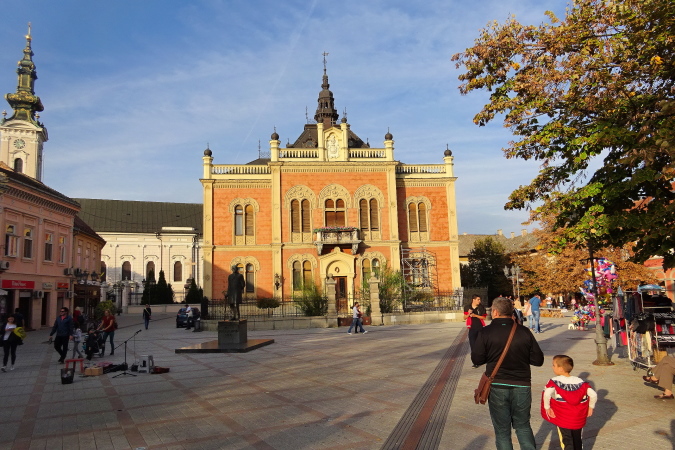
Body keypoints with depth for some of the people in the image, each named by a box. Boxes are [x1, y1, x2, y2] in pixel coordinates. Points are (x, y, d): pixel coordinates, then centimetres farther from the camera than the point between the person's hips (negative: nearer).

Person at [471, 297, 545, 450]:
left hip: (497, 386, -2)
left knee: (502, 430, 12)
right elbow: (538, 360, -1)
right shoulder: (524, 331, -5)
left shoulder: (486, 332, -10)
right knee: (523, 426, 21)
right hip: (522, 386, 2)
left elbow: (476, 359, -7)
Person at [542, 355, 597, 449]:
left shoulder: (554, 381, -12)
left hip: (562, 418, -4)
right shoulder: (580, 381, 0)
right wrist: (591, 407, 9)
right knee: (577, 439, 22)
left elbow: (547, 394, -29)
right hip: (578, 418, 4)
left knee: (567, 441, 5)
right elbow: (593, 395, -7)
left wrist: (547, 407, -15)